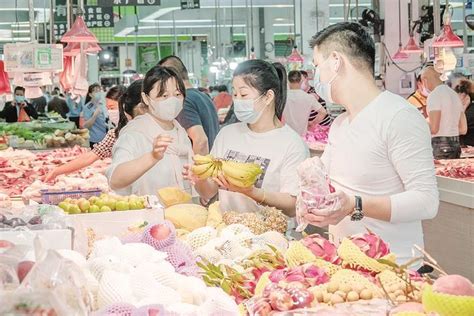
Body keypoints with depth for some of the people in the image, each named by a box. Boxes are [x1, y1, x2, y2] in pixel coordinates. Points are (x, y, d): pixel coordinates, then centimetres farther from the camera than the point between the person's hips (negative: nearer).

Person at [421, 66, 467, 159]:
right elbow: (463, 129, 16)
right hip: (456, 145, 8)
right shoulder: (454, 94, 15)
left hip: (440, 147, -8)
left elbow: (434, 128, -18)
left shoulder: (434, 95, -11)